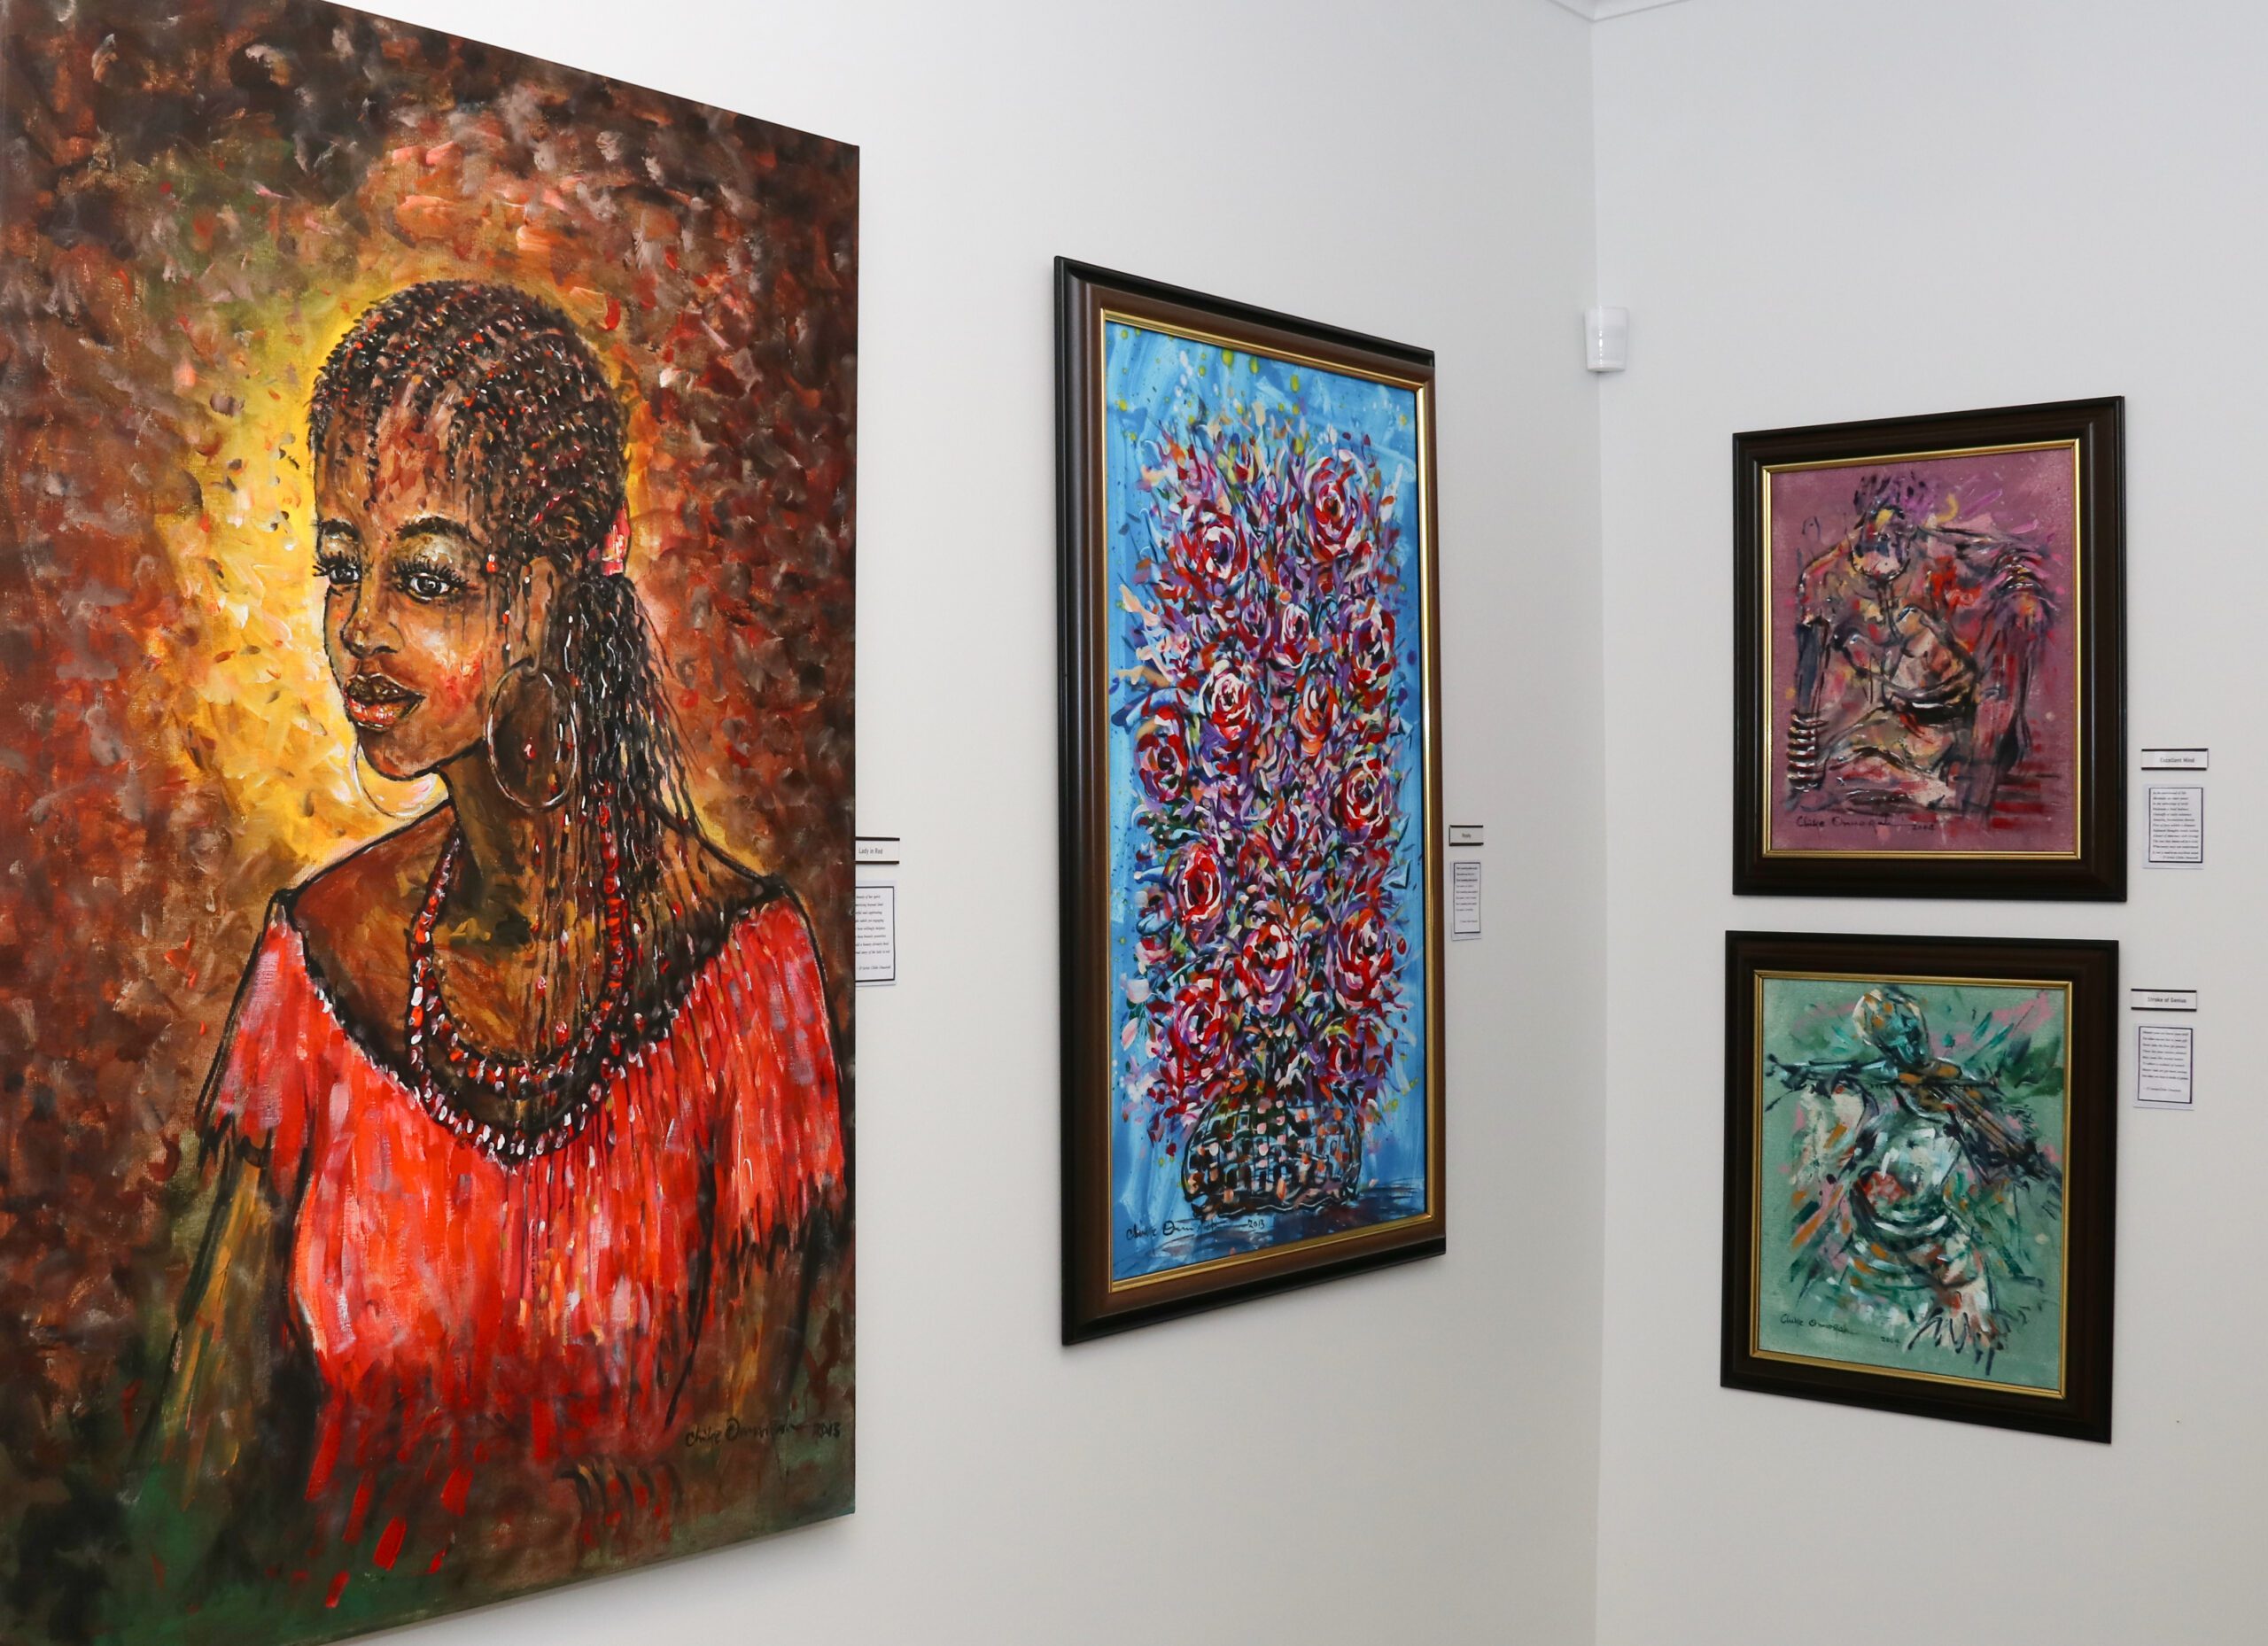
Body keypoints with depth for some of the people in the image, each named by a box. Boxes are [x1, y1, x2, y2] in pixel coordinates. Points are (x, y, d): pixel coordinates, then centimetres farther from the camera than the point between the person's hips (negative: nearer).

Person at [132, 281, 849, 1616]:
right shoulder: (323, 946, -1)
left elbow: (749, 1449, -8)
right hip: (322, 1624, 1)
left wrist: (550, 1523, -22)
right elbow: (216, 1409, 2)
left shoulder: (736, 956, -12)